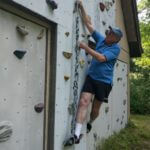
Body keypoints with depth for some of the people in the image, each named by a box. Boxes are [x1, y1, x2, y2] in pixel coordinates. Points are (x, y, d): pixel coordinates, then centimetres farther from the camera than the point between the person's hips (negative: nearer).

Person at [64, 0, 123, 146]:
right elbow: (88, 23, 9)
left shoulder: (116, 48, -7)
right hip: (91, 77, 3)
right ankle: (77, 135, -16)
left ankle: (90, 123, 43)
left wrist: (86, 47, -20)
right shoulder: (101, 39, 7)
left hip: (104, 81, -3)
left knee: (96, 108, 10)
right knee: (83, 102, -15)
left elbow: (101, 58, -21)